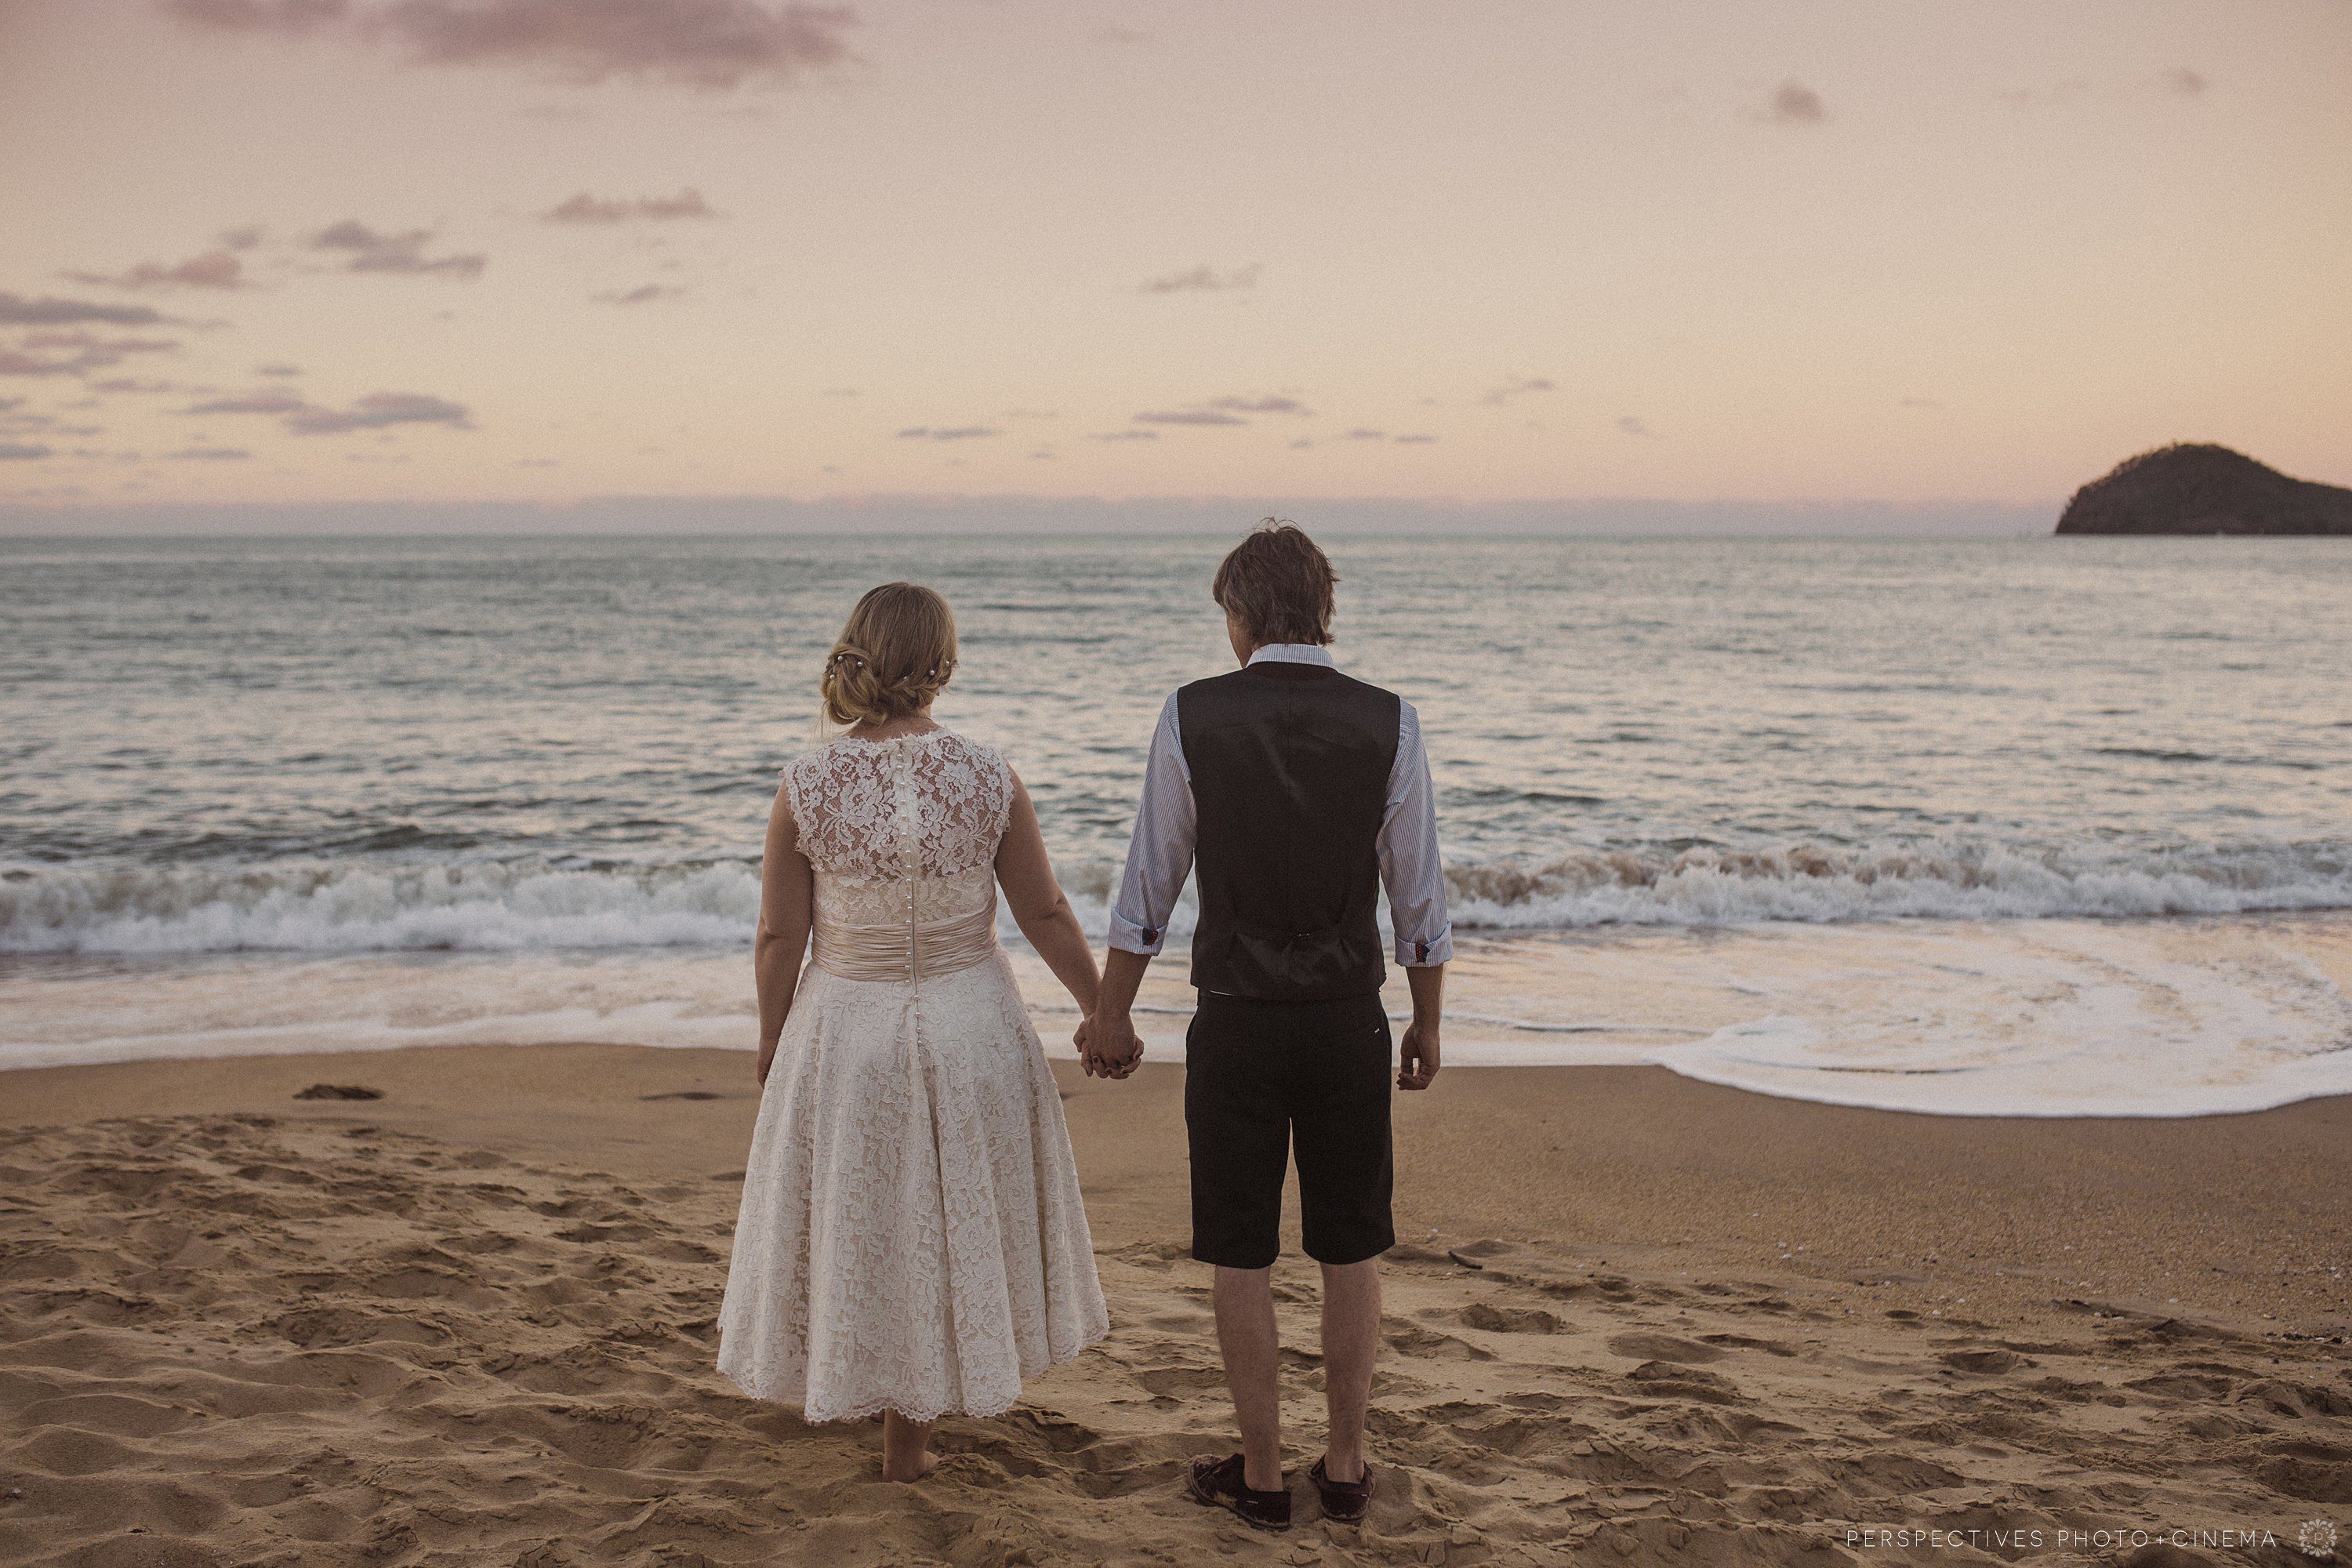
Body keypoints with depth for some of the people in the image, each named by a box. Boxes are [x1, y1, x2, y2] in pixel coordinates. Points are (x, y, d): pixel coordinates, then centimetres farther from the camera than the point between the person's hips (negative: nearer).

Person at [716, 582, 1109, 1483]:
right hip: (968, 1026, 0)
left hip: (842, 1029, 0)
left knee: (852, 1217, 22)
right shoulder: (988, 780, -15)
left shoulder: (806, 788, -16)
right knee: (945, 1217, 19)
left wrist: (772, 1038, 9)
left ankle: (843, 1390, 41)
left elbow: (779, 938, -8)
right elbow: (1045, 915, -7)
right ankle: (910, 1430, 31)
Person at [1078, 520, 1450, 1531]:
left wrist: (1112, 1016, 10)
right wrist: (1427, 1025, 14)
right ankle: (1346, 1468, 24)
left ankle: (1262, 1475, 19)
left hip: (1236, 1024, -1)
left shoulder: (1191, 718, -7)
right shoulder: (1389, 724, -4)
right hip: (1349, 1021, 2)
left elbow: (1150, 886, 0)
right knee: (1350, 1253, 14)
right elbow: (1419, 897, 1)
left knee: (1241, 1258, 10)